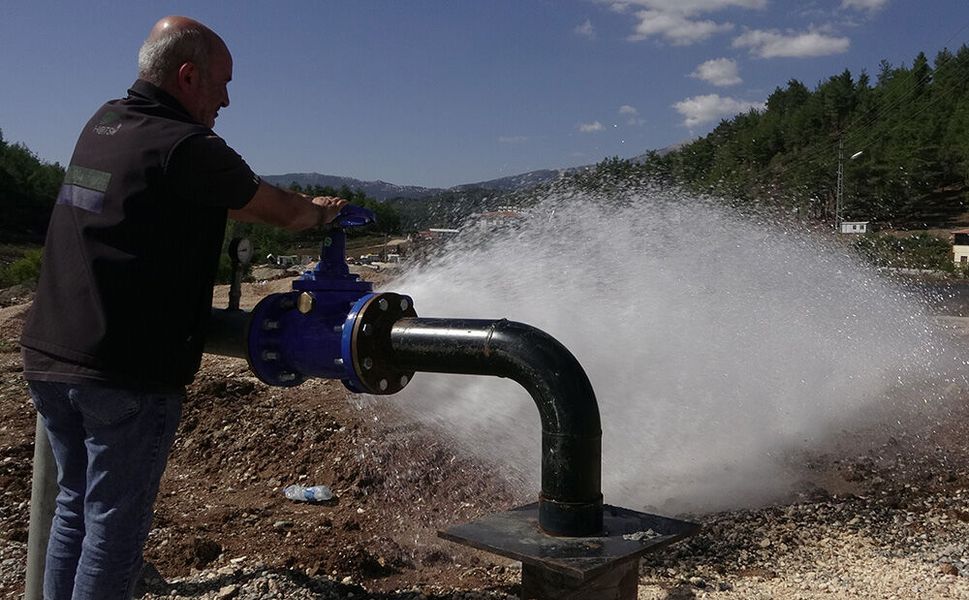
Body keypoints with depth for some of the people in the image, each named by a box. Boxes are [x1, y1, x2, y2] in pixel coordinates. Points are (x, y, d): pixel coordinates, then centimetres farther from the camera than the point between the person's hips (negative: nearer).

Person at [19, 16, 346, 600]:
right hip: (128, 375, -8)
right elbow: (281, 212, -3)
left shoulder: (102, 125, 10)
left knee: (76, 505, 20)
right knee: (115, 523, 4)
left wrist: (299, 204, 19)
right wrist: (319, 210, 18)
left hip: (48, 357, 8)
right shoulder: (188, 147, -15)